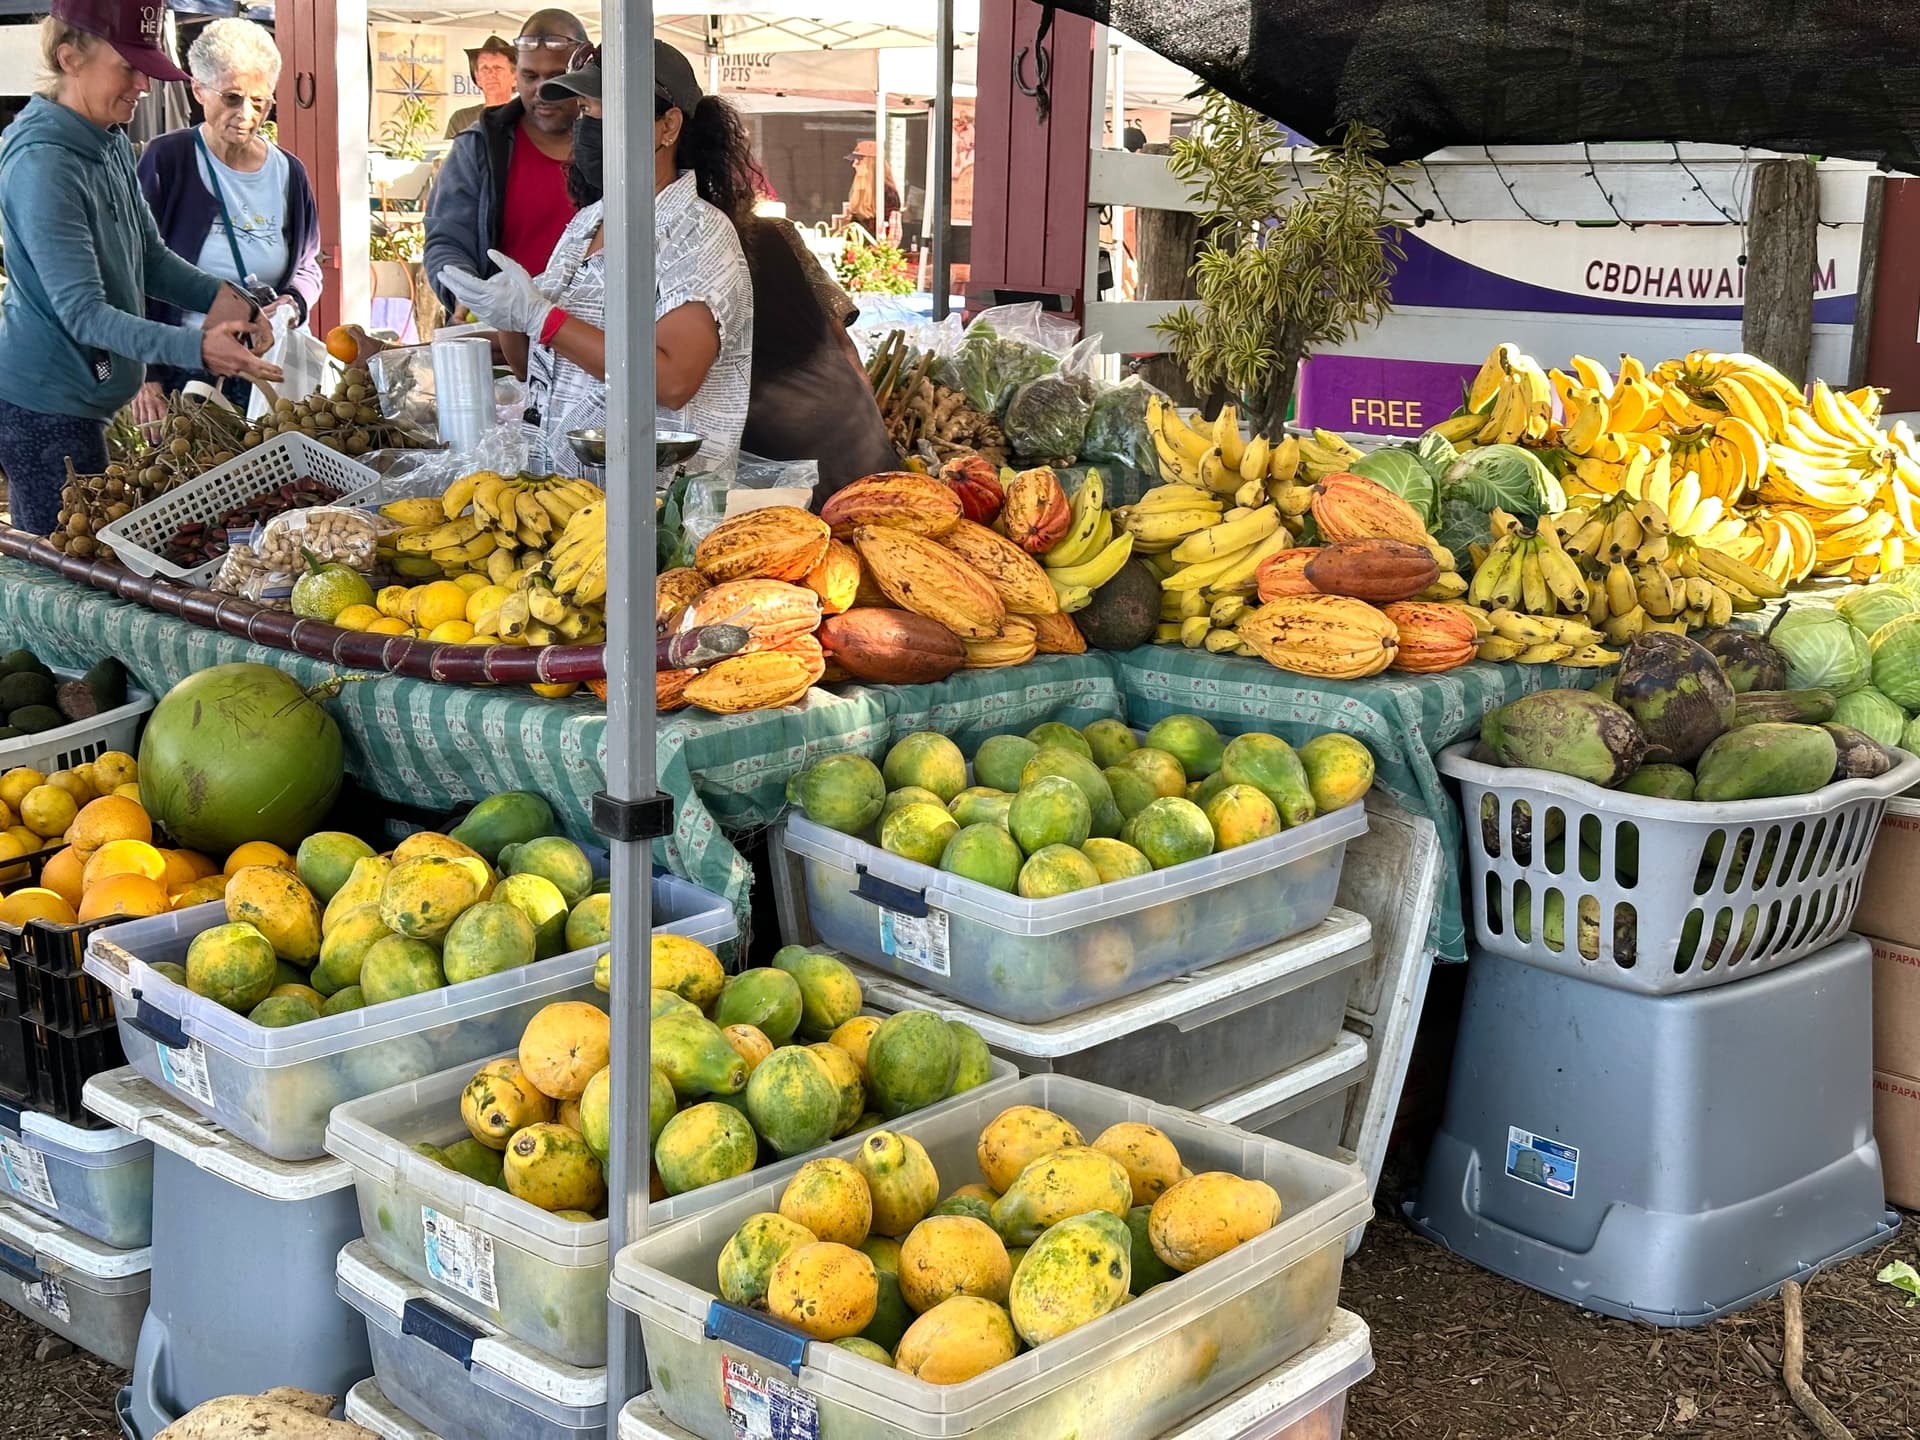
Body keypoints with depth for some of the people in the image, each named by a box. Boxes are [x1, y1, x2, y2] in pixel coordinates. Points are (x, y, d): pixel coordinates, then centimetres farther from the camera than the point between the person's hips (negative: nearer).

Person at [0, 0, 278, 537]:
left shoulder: (111, 145, 7)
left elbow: (150, 255, 13)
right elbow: (83, 312, -25)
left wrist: (219, 298, -6)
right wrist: (197, 348, -37)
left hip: (81, 401, 9)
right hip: (45, 407, -9)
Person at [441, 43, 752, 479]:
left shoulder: (700, 234, -7)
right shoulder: (586, 222, 16)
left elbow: (673, 381, -21)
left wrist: (539, 316, -18)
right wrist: (509, 318, 1)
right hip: (558, 481, 7)